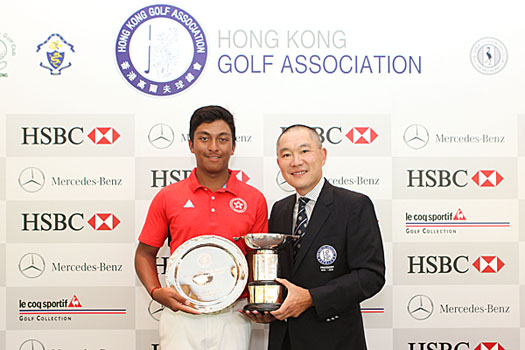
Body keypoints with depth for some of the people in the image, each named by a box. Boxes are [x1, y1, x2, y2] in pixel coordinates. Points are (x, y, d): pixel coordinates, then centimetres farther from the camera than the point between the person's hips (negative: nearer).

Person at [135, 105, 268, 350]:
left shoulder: (254, 200, 3)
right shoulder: (167, 197, 2)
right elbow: (145, 253, 8)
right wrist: (156, 291, -8)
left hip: (232, 318, 0)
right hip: (181, 316, 0)